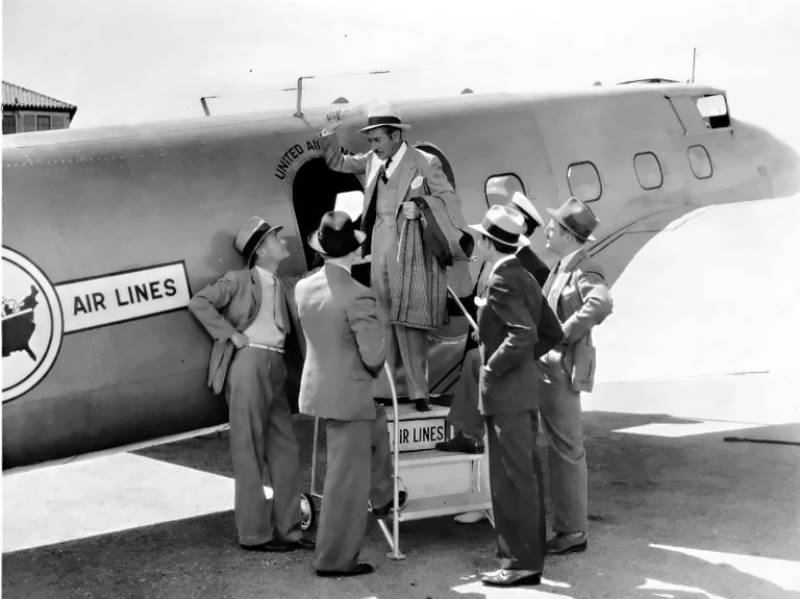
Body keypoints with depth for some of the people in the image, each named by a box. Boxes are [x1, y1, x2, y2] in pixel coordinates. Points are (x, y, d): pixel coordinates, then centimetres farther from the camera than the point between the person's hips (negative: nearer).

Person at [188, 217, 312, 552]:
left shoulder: (282, 286, 20)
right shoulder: (238, 281, 0)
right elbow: (199, 303, -8)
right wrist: (231, 333, -10)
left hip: (276, 368, 7)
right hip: (248, 364, -7)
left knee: (285, 451, 7)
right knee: (249, 452, -2)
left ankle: (287, 529, 16)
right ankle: (254, 533, 3)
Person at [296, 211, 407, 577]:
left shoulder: (304, 288, -2)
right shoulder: (358, 295, -23)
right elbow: (374, 354, -20)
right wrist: (375, 373, 1)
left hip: (320, 387, 8)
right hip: (349, 394, -8)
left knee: (378, 427, 33)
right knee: (348, 478, 5)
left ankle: (383, 498, 47)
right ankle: (335, 559, 15)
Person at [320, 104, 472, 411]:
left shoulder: (425, 163, -3)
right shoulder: (371, 161, 11)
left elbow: (450, 199, -2)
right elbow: (337, 162, 21)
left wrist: (420, 205, -16)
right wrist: (330, 133, 7)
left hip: (409, 250, -5)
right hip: (379, 250, 5)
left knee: (408, 323, -7)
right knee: (383, 321, 6)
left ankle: (418, 391, -1)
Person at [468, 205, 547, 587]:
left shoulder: (501, 281, -17)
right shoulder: (522, 275, 11)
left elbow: (525, 334, -26)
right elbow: (537, 325, 16)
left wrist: (493, 367, -18)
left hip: (506, 390, -10)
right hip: (523, 387, 10)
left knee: (512, 478, -4)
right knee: (524, 475, 16)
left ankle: (521, 563, 1)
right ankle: (529, 551, 25)